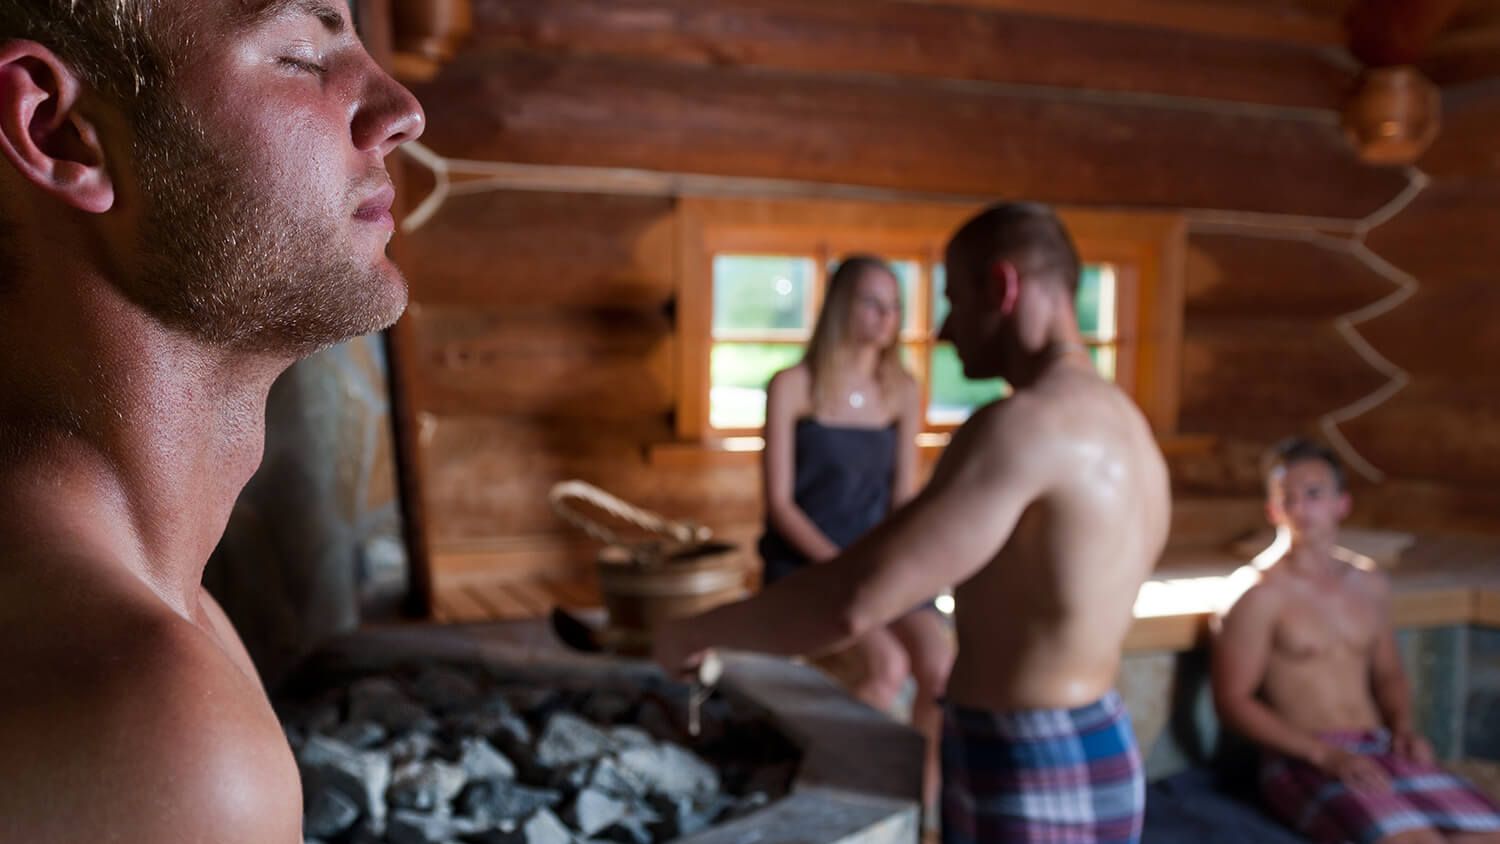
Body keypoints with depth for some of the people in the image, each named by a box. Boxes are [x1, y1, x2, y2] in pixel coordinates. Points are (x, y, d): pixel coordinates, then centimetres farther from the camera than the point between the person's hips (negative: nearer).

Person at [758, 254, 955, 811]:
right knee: (888, 665, -28)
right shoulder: (792, 387, -5)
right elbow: (779, 501, -8)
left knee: (940, 666, -24)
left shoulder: (904, 391, 7)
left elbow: (904, 497, 7)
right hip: (803, 562, -3)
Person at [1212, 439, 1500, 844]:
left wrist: (1404, 727, 5)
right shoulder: (1259, 595, -7)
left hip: (1382, 750, 7)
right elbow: (1232, 700, -10)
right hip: (1303, 762, -7)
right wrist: (1324, 754, -17)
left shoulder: (1371, 586, 14)